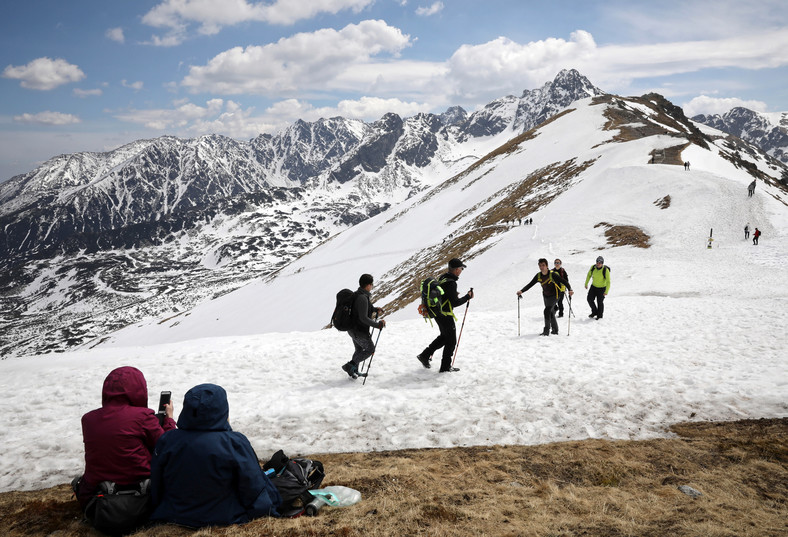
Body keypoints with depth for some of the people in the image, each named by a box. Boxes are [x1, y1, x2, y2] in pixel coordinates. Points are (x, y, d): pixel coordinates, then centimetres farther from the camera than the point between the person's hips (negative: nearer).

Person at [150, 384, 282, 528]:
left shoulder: (166, 441, -13)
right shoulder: (236, 444, -23)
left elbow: (156, 486, 0)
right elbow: (254, 488, -14)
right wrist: (267, 508, 5)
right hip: (225, 519, -4)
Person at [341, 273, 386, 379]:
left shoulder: (357, 294, 4)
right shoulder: (362, 298, -27)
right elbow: (363, 318, -29)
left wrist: (374, 309, 12)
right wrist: (377, 325, -25)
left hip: (353, 328, 9)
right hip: (359, 331, -9)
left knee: (359, 350, 25)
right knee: (370, 349, 8)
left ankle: (354, 371, 36)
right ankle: (349, 366, 4)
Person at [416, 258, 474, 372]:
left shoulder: (442, 278, 5)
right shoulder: (451, 283, -24)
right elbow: (455, 303, -22)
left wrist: (455, 297, 19)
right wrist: (467, 297, -10)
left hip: (437, 314, 9)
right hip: (445, 316, -9)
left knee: (444, 336, 26)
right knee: (451, 341, 6)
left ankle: (425, 355, 26)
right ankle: (445, 367, 13)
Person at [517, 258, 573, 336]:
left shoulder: (552, 274, -20)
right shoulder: (538, 276, -5)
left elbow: (564, 281, -21)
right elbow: (530, 284, -3)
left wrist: (570, 289, -37)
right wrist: (522, 291, -18)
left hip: (554, 295, -6)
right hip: (546, 296, 6)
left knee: (547, 311, -20)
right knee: (551, 313, 15)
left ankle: (546, 331, -15)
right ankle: (555, 330, 31)